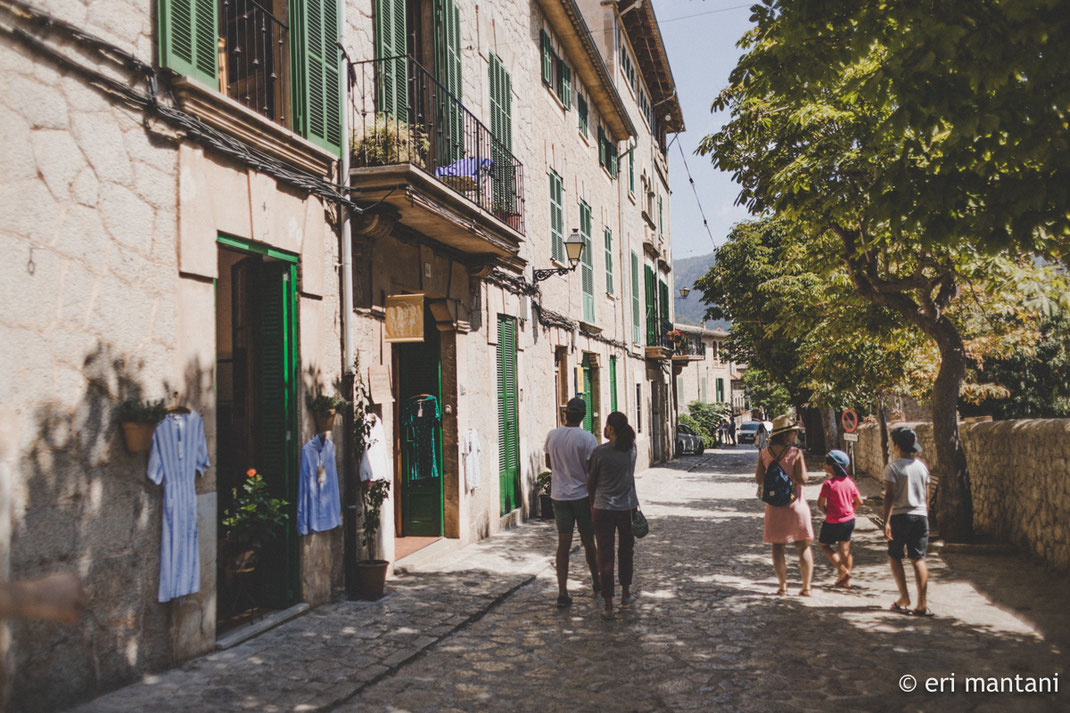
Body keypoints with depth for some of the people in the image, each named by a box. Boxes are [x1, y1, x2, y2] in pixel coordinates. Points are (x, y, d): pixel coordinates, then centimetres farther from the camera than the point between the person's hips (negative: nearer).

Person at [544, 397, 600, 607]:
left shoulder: (551, 435, -1)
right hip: (582, 495, -3)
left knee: (563, 543, 5)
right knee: (588, 541, 12)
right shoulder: (587, 438, -14)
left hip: (559, 495, 3)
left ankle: (562, 592, 0)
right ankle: (598, 584, 29)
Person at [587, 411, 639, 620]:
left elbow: (590, 482, -2)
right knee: (626, 551, 22)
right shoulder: (631, 448, -3)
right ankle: (625, 594, 34)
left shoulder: (599, 452, -13)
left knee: (605, 555, 3)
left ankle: (608, 604, 4)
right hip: (628, 507, 4)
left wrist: (592, 504, 11)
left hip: (603, 509, -4)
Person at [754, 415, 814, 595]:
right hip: (795, 505, -2)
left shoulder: (764, 453, -1)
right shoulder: (796, 453, -12)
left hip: (774, 506, 3)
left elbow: (758, 479, 1)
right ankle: (806, 587, 10)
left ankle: (783, 586, 11)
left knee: (778, 547, 11)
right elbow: (802, 479, -16)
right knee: (803, 547, 9)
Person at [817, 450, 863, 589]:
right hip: (849, 520, 6)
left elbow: (820, 504, -16)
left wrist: (827, 513, 2)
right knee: (845, 549, 15)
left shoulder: (828, 484, -21)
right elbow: (859, 502, 6)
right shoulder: (849, 482, -1)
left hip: (833, 522, -6)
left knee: (823, 544, 15)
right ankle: (846, 581, 19)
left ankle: (843, 571, 4)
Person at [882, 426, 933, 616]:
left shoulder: (893, 467, -9)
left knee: (894, 557, 12)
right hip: (920, 516, 4)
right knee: (919, 559, 4)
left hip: (900, 517, -4)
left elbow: (889, 496, -14)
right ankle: (922, 604, 0)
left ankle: (904, 599, 9)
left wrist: (886, 521, -14)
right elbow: (926, 497, 11)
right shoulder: (922, 466, 7)